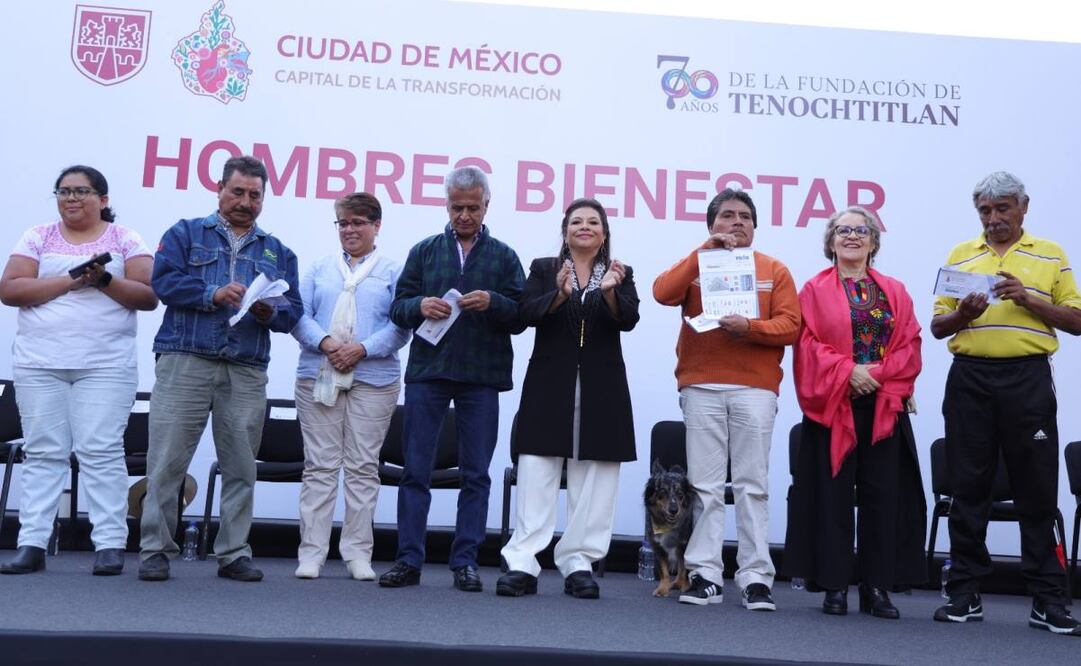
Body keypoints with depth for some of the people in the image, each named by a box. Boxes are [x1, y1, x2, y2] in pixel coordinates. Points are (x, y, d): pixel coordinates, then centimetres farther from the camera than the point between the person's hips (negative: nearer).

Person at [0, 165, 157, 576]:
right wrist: (70, 280, -11)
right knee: (42, 453, 3)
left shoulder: (125, 240, 7)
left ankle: (110, 545, -4)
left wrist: (106, 281, -16)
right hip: (39, 364, 2)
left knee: (101, 452, -6)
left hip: (106, 365, -2)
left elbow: (149, 296, -1)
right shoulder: (38, 237, 11)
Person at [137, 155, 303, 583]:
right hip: (185, 363, -2)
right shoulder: (185, 234, 12)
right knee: (167, 463, -3)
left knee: (241, 469, 4)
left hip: (247, 374, 3)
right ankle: (155, 550, 7)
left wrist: (270, 312, -13)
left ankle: (234, 554, 14)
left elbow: (293, 311, 9)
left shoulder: (278, 253, 18)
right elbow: (164, 280, -3)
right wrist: (213, 294, -16)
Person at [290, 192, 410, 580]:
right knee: (320, 465, 2)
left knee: (363, 467, 2)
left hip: (374, 381, -2)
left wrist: (362, 349, -15)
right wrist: (325, 342, -12)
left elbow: (401, 325, -2)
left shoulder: (393, 272, 7)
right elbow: (299, 315, 6)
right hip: (318, 378, 2)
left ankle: (358, 552, 9)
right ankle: (311, 552, 7)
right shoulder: (319, 269, 15)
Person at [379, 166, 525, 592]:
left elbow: (520, 317, 5)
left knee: (476, 474, 4)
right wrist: (420, 306, -12)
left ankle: (466, 562, 12)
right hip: (426, 371, 1)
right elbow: (397, 308, 9)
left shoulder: (504, 256, 9)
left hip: (481, 376, 0)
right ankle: (409, 560, 9)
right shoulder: (424, 250, 12)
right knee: (415, 470, 2)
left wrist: (493, 302, -15)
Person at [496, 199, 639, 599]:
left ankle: (579, 563, 10)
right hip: (549, 385, -1)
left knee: (593, 480, 2)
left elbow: (629, 320, -5)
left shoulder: (620, 274, 11)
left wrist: (610, 292, -24)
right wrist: (559, 294, -23)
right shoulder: (543, 269, 10)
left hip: (601, 389, 1)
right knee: (536, 476, -4)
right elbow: (526, 313, -6)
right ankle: (522, 564, -2)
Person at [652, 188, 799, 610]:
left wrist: (750, 327, -15)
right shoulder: (696, 264, 13)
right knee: (705, 484, 0)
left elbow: (790, 325, 3)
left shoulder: (775, 271, 12)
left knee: (752, 485, 0)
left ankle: (756, 578, 4)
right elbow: (663, 293, -6)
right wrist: (704, 252, -8)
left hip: (755, 388, 0)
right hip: (701, 387, 0)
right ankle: (705, 574, 5)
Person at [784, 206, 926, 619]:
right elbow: (808, 345, -3)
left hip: (884, 407, 2)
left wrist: (878, 372, -11)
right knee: (834, 495, 0)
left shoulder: (895, 292, 14)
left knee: (882, 495, 2)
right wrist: (847, 370, -15)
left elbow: (909, 347, 5)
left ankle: (877, 588, 10)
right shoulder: (815, 290, 7)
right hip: (832, 406, -2)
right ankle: (835, 586, 7)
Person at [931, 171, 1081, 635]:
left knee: (1037, 491, 1)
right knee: (968, 488, 4)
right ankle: (965, 593, 12)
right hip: (970, 378, 2)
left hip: (1028, 379, -1)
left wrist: (1029, 299, -10)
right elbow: (937, 326, 11)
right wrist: (963, 314, -10)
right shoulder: (960, 256, 12)